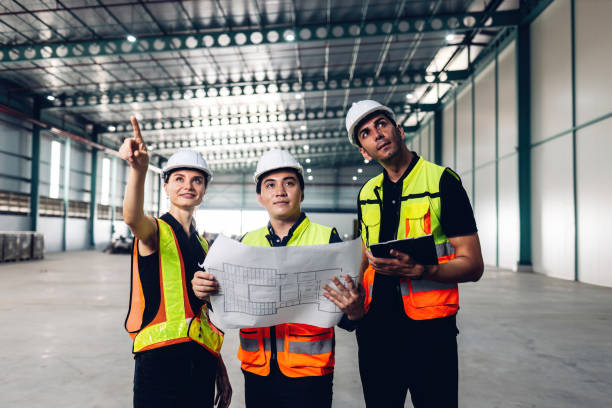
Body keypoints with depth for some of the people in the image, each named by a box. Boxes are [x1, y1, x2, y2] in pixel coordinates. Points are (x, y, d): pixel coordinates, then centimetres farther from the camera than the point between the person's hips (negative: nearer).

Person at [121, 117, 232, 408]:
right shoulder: (156, 230, -3)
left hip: (202, 360, 5)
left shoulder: (203, 244, 13)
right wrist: (139, 169, -48)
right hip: (160, 357, -5)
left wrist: (219, 367, 15)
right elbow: (131, 217, -29)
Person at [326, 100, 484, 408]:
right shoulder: (367, 193, 10)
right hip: (374, 327, 5)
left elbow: (473, 266, -9)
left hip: (428, 328, -5)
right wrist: (353, 298, 1)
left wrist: (420, 270, -26)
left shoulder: (442, 180, -7)